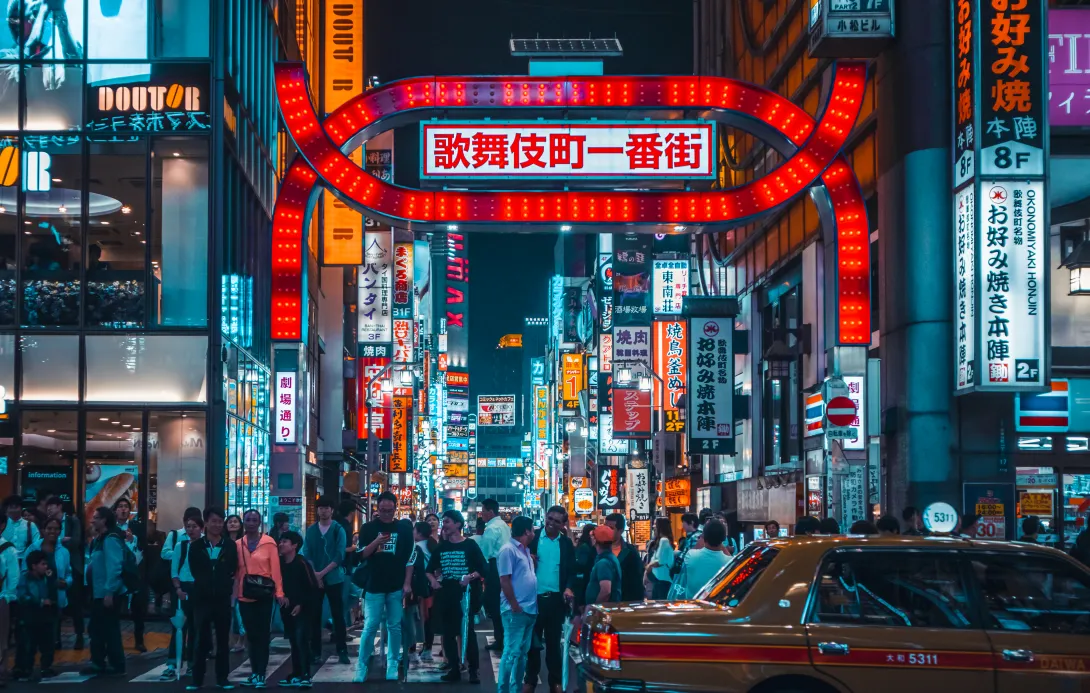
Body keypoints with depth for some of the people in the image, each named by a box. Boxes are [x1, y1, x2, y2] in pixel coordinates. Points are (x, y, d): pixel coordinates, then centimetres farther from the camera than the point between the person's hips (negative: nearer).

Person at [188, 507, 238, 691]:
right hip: (202, 599, -1)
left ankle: (222, 678, 13)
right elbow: (194, 571, 9)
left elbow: (233, 571, 7)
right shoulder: (196, 546, 2)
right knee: (201, 640, 1)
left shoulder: (230, 546, 3)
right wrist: (205, 585, 8)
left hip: (223, 599, 1)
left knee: (223, 640, 6)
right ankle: (197, 679, 6)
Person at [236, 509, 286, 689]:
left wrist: (279, 592, -10)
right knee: (251, 635, 9)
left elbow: (275, 568, -5)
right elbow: (236, 571, 6)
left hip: (264, 594, -3)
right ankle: (255, 673, 15)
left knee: (263, 634, -1)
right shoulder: (237, 544, 7)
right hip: (245, 595, 3)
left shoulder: (269, 542, -3)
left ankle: (261, 674, 1)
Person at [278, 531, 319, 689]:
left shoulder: (302, 563, -14)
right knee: (293, 641, 8)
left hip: (303, 607, -6)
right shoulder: (280, 563, 2)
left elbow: (312, 587, -12)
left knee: (301, 639, -13)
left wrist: (301, 604, -12)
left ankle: (305, 676, -15)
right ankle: (296, 675, 14)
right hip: (287, 607, 6)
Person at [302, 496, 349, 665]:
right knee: (314, 616, 3)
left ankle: (342, 651, 6)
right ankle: (316, 652, 8)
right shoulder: (311, 530, 5)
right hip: (314, 579, 2)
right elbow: (306, 555, 1)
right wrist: (314, 575, -12)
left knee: (338, 615, 1)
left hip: (334, 579, -2)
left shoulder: (339, 530, -3)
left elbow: (339, 556, -10)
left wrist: (322, 573, -16)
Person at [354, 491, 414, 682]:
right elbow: (361, 555, -2)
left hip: (397, 586, 1)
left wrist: (407, 583, -2)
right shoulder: (368, 528, 2)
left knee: (395, 627, 5)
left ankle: (392, 665, 14)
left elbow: (409, 557, 4)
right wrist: (375, 542, -19)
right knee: (370, 627, -4)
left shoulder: (404, 528, 3)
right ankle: (361, 666, 3)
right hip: (374, 586, -1)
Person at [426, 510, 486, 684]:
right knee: (448, 633, 6)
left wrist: (471, 576, -21)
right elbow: (430, 568, 17)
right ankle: (455, 669, 14)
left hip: (465, 595, -5)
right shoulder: (441, 547, 10)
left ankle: (473, 671, 1)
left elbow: (484, 569, -5)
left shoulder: (470, 545, -3)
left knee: (468, 632, -5)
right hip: (445, 595, 5)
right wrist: (432, 580, -2)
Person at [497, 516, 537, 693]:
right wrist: (515, 606, -17)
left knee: (522, 653, 12)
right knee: (512, 652, -8)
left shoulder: (525, 550, 16)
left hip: (529, 609, 9)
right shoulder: (508, 550, -11)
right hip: (516, 611, -9)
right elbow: (504, 581, -15)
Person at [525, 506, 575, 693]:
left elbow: (571, 570, 4)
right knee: (533, 639, 7)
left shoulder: (566, 543, 6)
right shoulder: (533, 538, 0)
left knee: (554, 641, 9)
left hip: (556, 599, 1)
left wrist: (569, 588, -13)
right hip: (534, 597, -1)